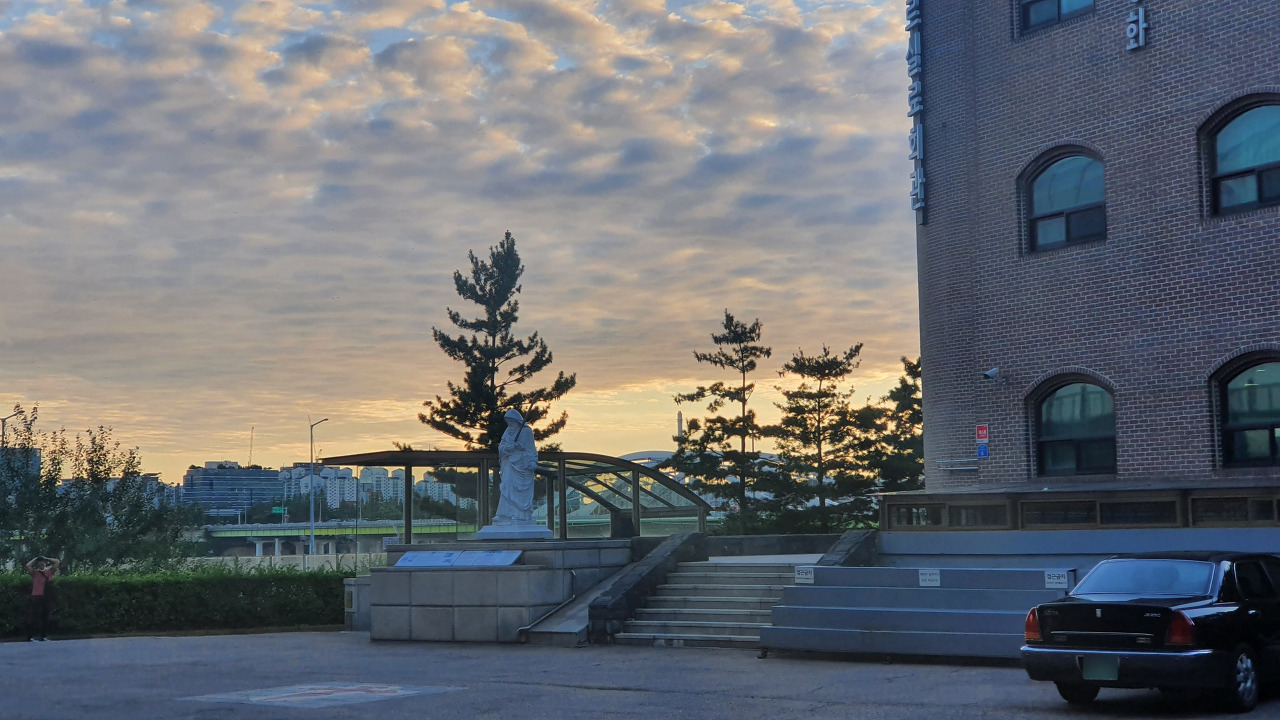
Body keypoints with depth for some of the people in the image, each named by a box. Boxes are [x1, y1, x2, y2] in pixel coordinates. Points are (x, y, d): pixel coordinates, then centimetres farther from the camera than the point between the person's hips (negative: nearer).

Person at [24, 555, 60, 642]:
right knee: (34, 617, -6)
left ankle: (44, 636, 13)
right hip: (36, 597, -3)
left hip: (47, 597, 3)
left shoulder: (49, 571, 8)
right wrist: (35, 559, -2)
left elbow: (57, 562, 2)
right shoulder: (34, 573, 1)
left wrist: (46, 559, 5)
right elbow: (27, 565, -15)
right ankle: (30, 636, -5)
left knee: (45, 617, 8)